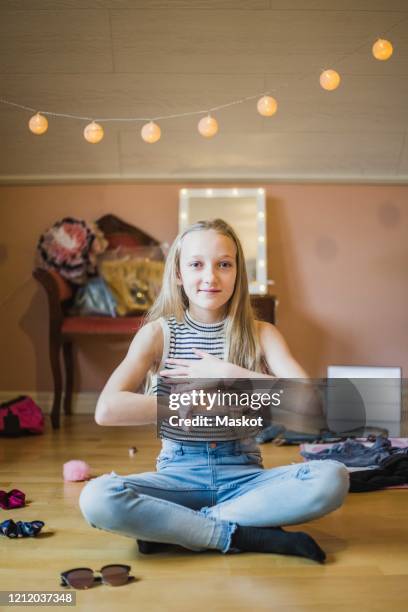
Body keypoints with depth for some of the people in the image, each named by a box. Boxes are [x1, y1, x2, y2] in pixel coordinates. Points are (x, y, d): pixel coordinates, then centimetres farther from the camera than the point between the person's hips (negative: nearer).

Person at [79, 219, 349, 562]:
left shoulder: (261, 334, 1)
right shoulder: (158, 333, -2)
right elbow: (107, 410, -17)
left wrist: (229, 375, -17)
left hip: (243, 475, 1)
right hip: (179, 475, -1)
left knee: (332, 479, -28)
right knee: (96, 498, -29)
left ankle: (171, 525, -18)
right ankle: (249, 536, -19)